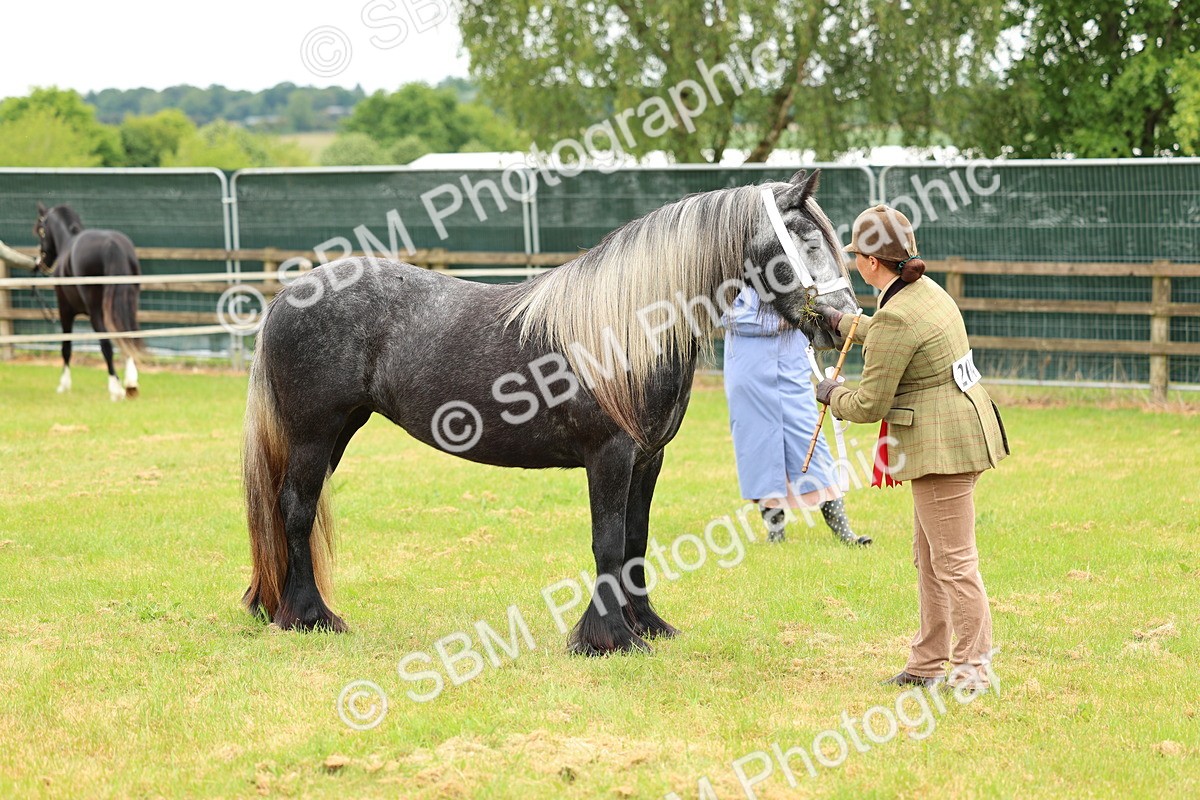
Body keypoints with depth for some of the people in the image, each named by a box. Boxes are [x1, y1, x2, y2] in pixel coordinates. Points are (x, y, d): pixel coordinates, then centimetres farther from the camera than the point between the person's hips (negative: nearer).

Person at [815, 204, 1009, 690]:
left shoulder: (895, 318, -20)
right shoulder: (927, 291, 10)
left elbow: (870, 405, -16)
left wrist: (832, 395, 4)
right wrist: (841, 323, 46)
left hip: (941, 444, -11)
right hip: (960, 432, 11)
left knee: (953, 560, -4)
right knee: (928, 555, 17)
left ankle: (973, 668, 3)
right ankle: (926, 663, 25)